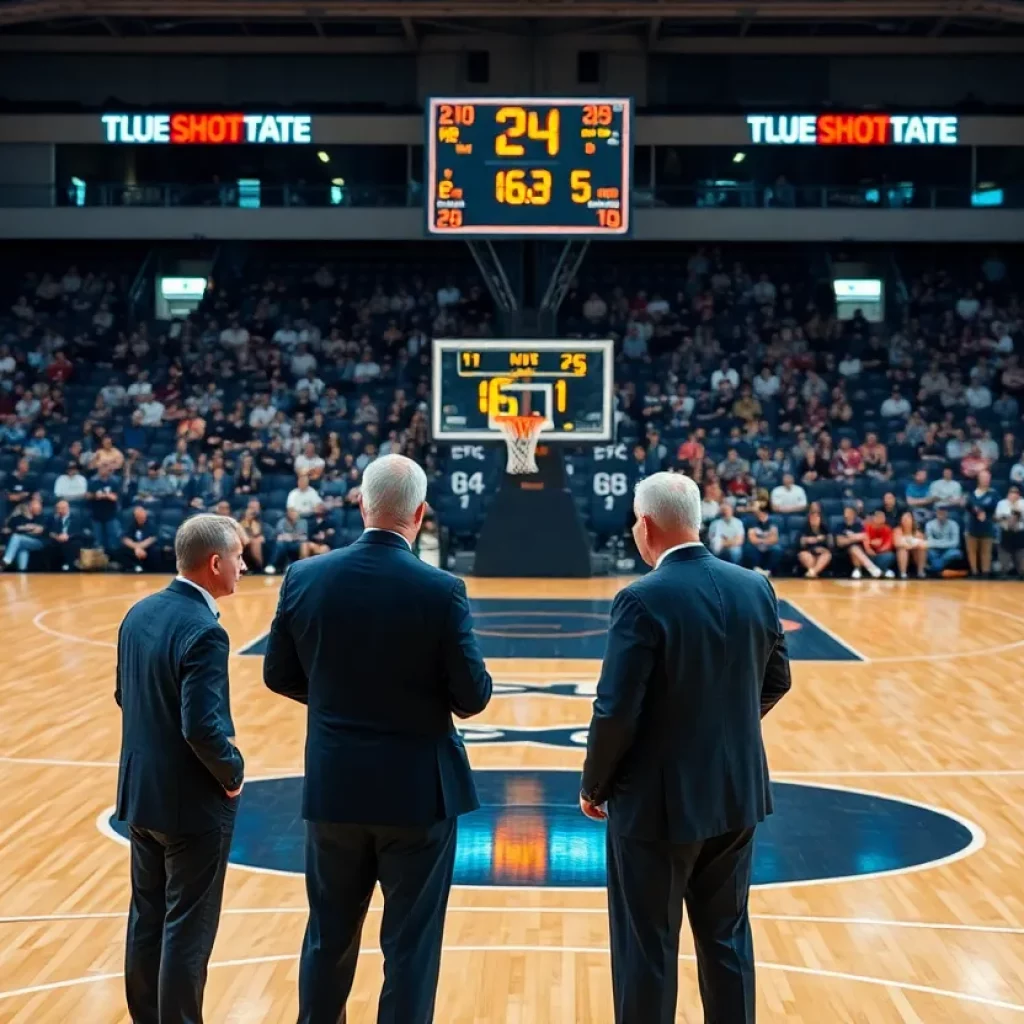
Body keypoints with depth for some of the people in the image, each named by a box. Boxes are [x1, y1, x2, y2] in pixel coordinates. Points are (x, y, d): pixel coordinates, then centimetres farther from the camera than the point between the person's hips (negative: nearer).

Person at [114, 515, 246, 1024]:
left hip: (140, 791, 8)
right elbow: (203, 728, -27)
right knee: (188, 930, 4)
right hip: (192, 803, -8)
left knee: (147, 918, 18)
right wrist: (233, 771, -11)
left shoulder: (140, 613, 3)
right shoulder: (203, 631, -24)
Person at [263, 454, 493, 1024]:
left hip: (333, 786, 3)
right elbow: (473, 697, -12)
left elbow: (280, 676, 4)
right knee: (411, 946, 8)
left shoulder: (305, 578, -6)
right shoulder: (441, 591, -15)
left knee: (330, 937, 19)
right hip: (418, 789, -3)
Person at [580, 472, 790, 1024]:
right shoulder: (755, 587, -1)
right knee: (727, 935, 19)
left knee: (647, 948, 7)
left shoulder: (643, 600, -20)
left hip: (660, 801, -6)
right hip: (738, 793, 6)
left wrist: (593, 785, -4)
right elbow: (776, 680, 10)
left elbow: (617, 709, -20)